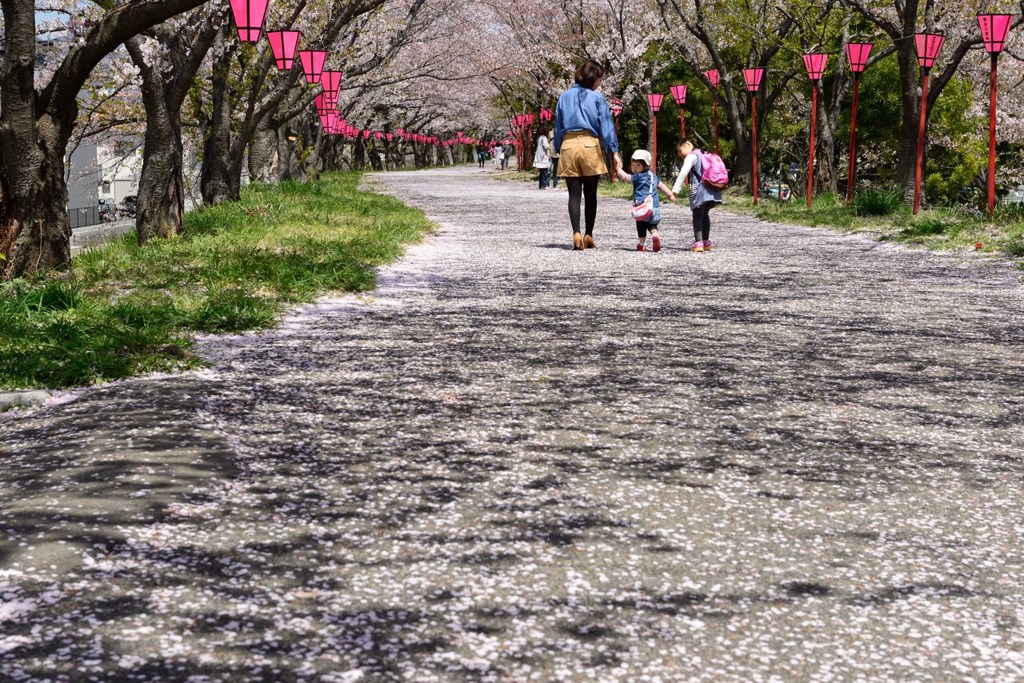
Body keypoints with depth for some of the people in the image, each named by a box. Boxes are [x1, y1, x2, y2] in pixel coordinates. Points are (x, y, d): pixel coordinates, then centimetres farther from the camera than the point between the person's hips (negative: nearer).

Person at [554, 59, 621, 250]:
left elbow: (558, 125, 14)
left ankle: (576, 233, -15)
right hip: (590, 144, -2)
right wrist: (614, 151, -7)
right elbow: (606, 125, -5)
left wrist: (558, 149, 17)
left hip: (568, 145, 2)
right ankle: (589, 235, 7)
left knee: (574, 193, -1)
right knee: (590, 194, 7)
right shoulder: (597, 98, 1)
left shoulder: (564, 97, 12)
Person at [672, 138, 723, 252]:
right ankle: (706, 242, 25)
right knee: (705, 215, 21)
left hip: (700, 191, -8)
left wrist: (675, 189, -22)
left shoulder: (691, 156, -4)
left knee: (697, 216, -1)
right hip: (712, 191, 8)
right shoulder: (704, 155, 23)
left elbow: (683, 173, -17)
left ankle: (698, 243, -10)